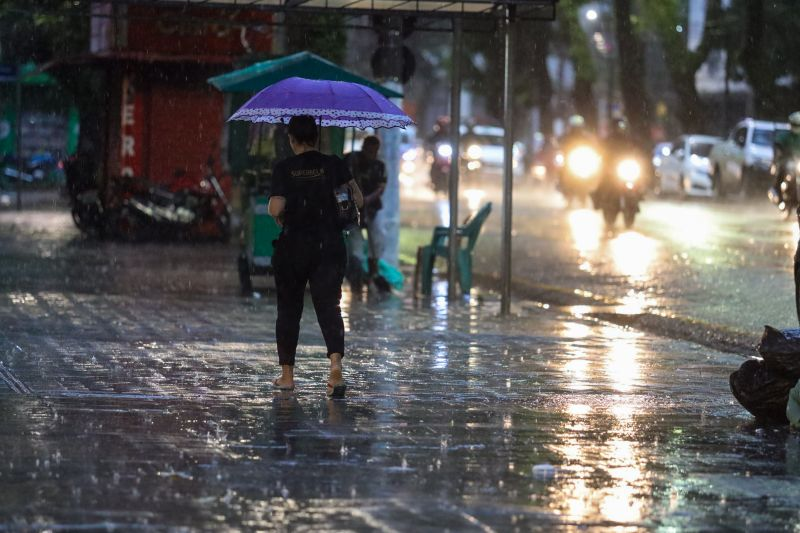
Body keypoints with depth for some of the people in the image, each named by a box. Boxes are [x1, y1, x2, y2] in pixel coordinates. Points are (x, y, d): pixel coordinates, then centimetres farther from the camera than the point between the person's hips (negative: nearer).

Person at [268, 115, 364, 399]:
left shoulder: (284, 168, -5)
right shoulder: (334, 165, 2)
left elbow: (275, 208, -14)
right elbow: (358, 200, 4)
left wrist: (277, 214, 8)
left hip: (293, 245, -1)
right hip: (329, 245, 1)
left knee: (288, 309, 12)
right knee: (328, 305, -4)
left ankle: (287, 375, 18)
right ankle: (336, 363, -28)